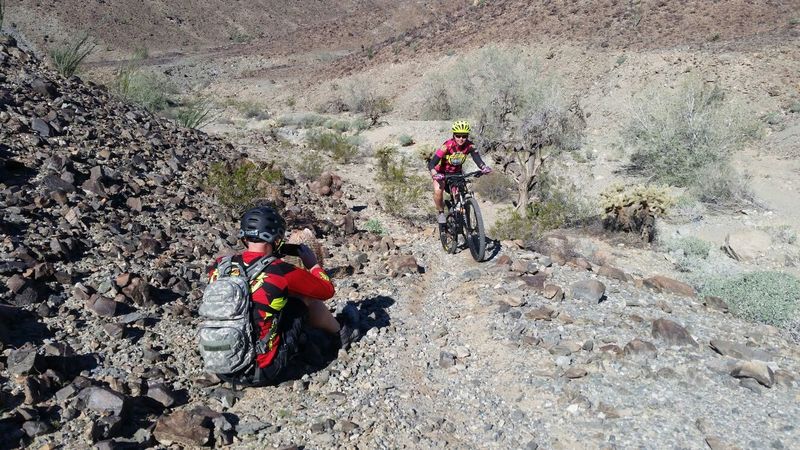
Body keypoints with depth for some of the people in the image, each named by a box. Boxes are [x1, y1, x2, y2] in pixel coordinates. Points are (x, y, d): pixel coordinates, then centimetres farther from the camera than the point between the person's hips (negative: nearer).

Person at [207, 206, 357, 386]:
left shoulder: (219, 267, -6)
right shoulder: (281, 271, -18)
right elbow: (327, 290, -1)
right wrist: (313, 264, 15)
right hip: (265, 372, -5)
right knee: (305, 296, 10)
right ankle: (340, 332, 34)